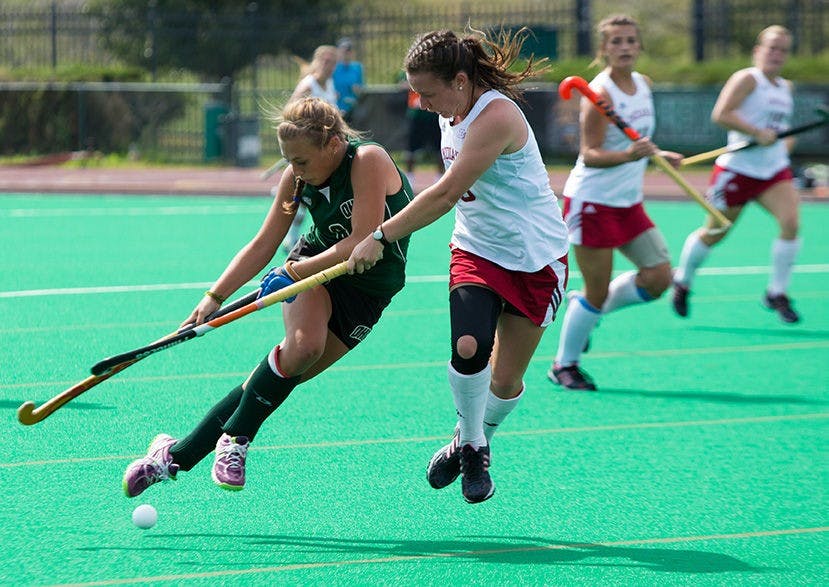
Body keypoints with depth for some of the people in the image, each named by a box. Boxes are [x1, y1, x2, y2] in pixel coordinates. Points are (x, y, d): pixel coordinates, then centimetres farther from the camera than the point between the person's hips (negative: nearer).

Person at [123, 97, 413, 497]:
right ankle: (234, 440, -16)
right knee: (303, 343, -29)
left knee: (285, 374, -15)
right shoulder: (297, 178, -7)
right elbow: (262, 246, 1)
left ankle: (179, 454, -7)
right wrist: (215, 297, -7)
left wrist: (294, 271, -20)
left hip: (367, 288, -3)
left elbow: (363, 243, -27)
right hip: (314, 263, 3)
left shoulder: (368, 161, -24)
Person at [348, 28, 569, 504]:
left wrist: (381, 237, -28)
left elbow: (446, 195, -29)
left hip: (536, 259, -5)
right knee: (469, 348, -21)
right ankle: (469, 444, 0)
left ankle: (478, 444, 29)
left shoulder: (496, 116, -25)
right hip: (477, 251, 5)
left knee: (507, 380, 0)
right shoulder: (452, 114, 3)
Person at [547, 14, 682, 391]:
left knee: (659, 277, 1)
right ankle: (564, 366, 14)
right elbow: (590, 154, -23)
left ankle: (590, 309, 22)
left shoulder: (643, 84, 6)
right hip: (592, 201, -8)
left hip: (628, 202, 8)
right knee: (597, 290, -4)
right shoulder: (599, 93, -19)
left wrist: (656, 154, 10)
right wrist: (630, 154, -37)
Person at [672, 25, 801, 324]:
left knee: (790, 221, -18)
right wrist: (759, 133, -28)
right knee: (713, 234, 8)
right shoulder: (747, 79, -11)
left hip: (775, 170, 6)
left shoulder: (785, 87, 13)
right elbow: (721, 114, -24)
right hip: (738, 170, -6)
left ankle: (777, 293, -7)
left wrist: (787, 140, 11)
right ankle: (682, 281, 34)